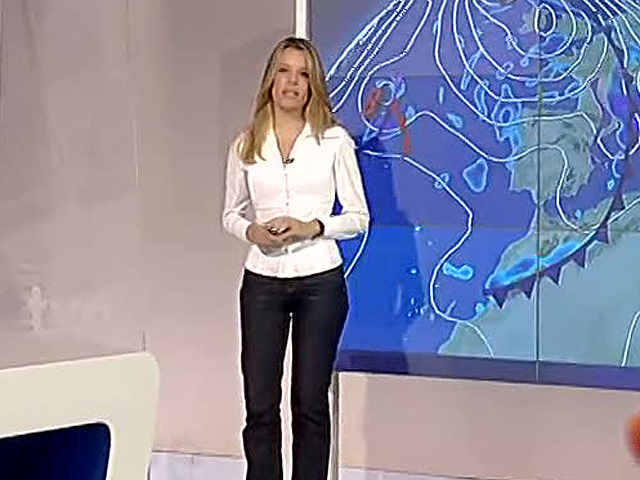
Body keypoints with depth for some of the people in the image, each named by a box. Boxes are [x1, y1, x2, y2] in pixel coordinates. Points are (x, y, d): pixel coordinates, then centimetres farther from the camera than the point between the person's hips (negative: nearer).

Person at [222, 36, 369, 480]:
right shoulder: (246, 145, 5)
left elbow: (358, 217, 0)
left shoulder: (334, 140, -1)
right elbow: (231, 214, 13)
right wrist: (251, 231, -9)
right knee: (260, 406, 2)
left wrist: (312, 227, -16)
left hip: (320, 281, -1)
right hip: (263, 281, 2)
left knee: (311, 403, 7)